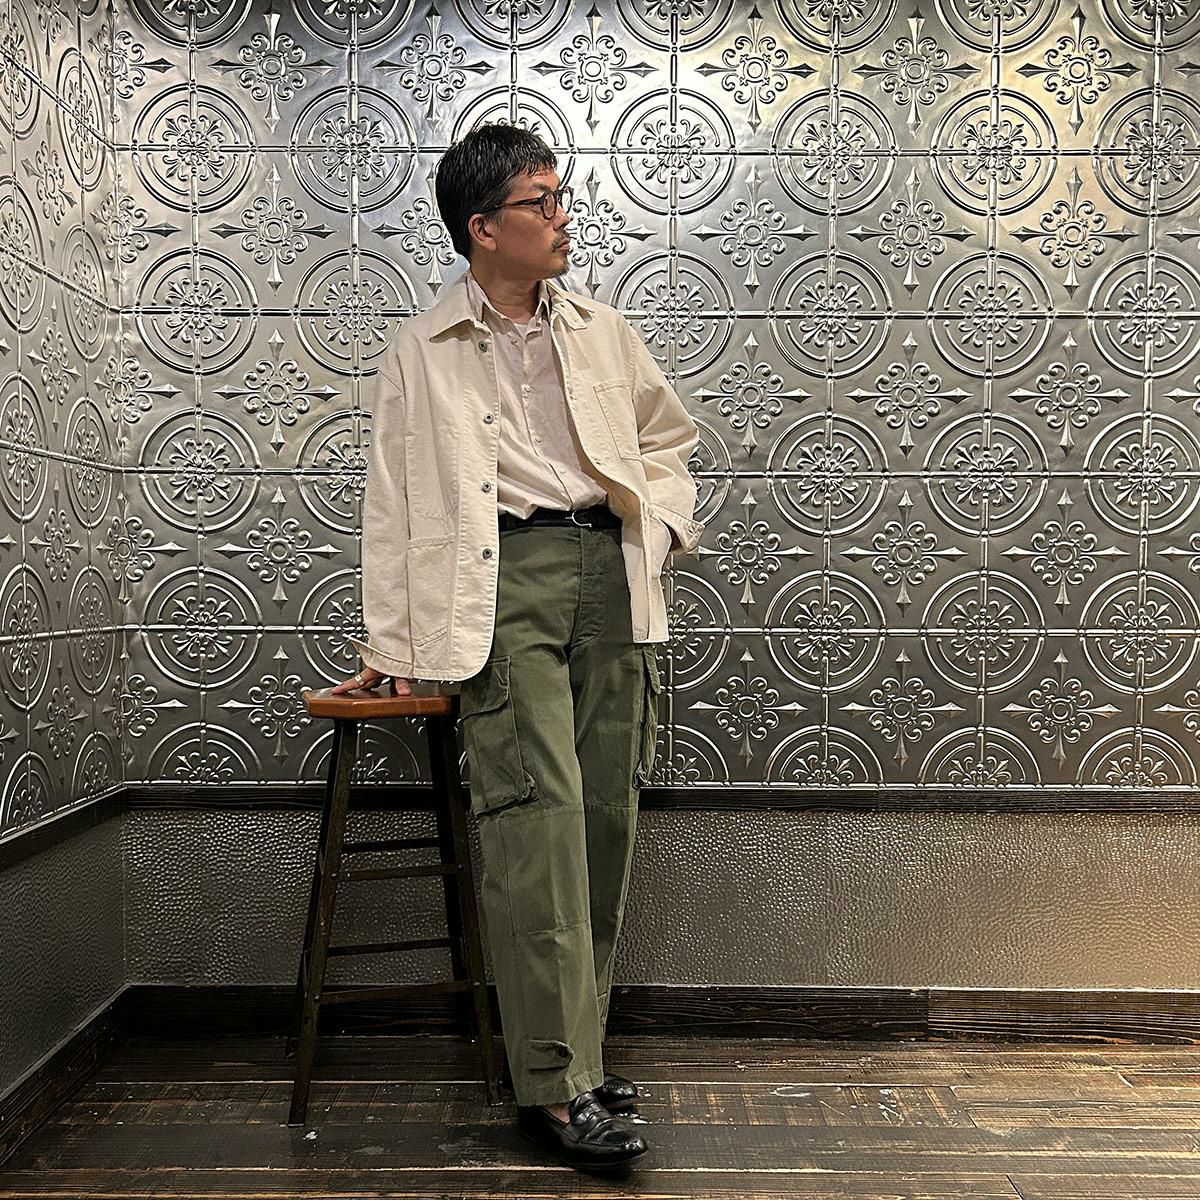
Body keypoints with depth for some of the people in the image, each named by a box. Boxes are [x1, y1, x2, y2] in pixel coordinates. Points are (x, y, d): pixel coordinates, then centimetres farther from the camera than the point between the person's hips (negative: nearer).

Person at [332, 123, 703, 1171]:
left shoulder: (600, 329, 19)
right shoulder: (424, 351, 9)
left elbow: (667, 434, 30)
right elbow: (395, 499, 7)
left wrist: (661, 522, 11)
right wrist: (394, 644, 3)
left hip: (609, 570, 4)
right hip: (505, 580, -4)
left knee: (609, 810, 2)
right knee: (540, 808, -16)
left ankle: (578, 1042, 17)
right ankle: (556, 1081, -8)